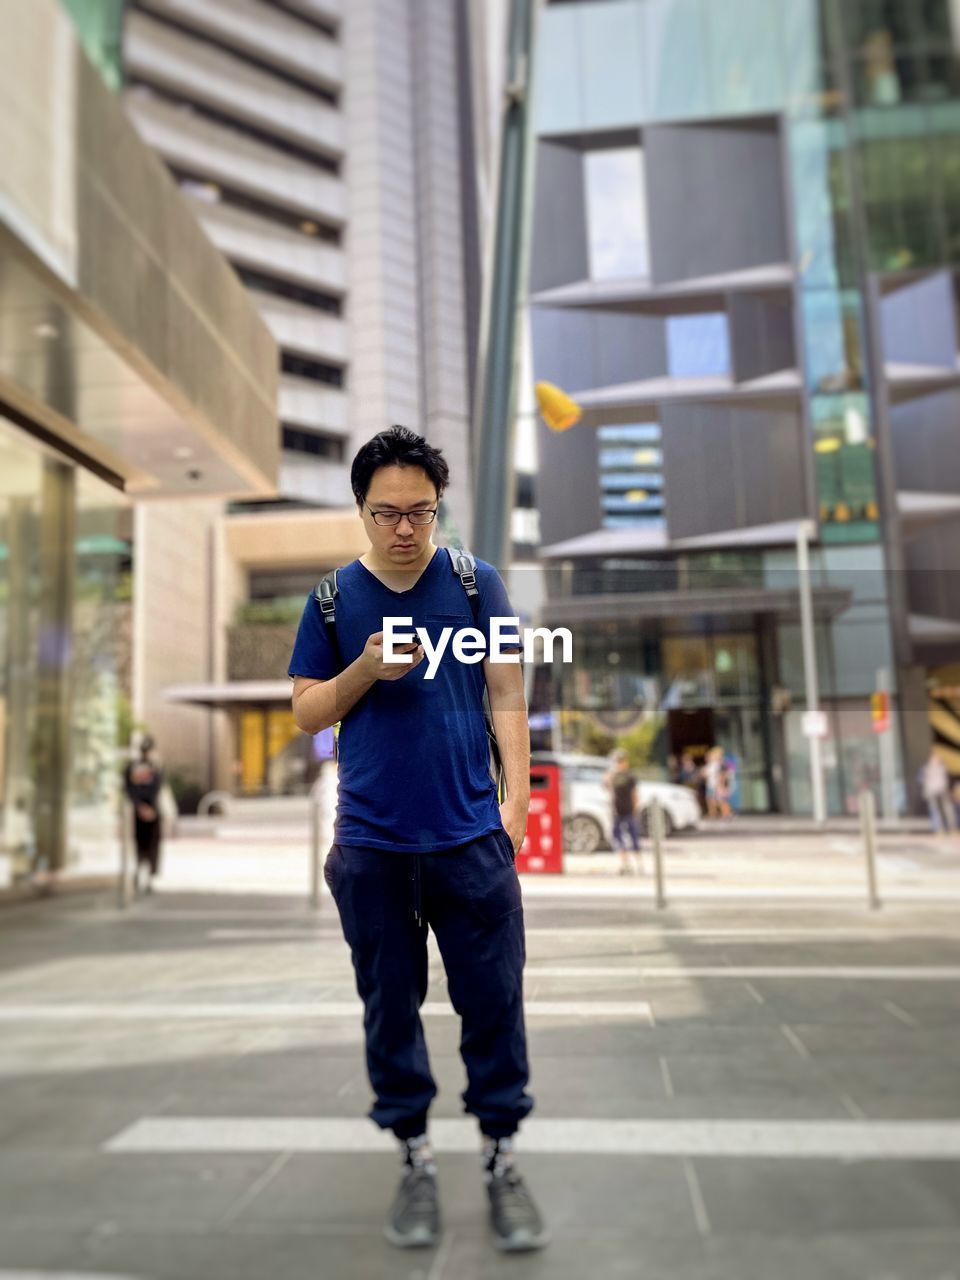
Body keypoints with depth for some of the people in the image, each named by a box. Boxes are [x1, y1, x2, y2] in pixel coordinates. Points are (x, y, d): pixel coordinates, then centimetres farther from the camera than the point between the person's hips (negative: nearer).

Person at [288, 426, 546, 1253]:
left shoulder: (476, 582, 2)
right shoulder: (333, 599, 5)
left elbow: (507, 693, 3)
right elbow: (307, 713, 7)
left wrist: (518, 792, -6)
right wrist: (365, 669, -11)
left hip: (471, 838, -1)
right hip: (370, 845, 1)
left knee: (494, 1004, 5)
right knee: (390, 1008, 11)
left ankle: (500, 1157, 24)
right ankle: (416, 1159, 28)